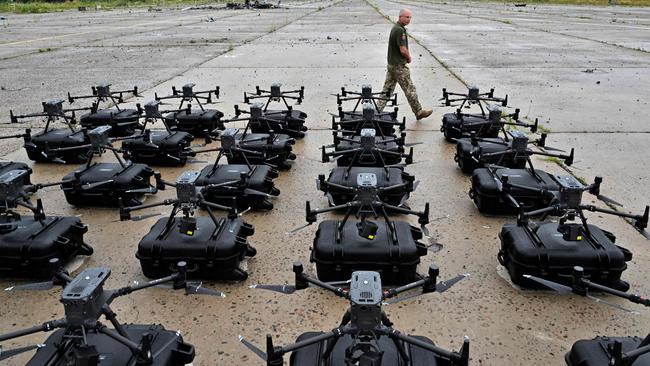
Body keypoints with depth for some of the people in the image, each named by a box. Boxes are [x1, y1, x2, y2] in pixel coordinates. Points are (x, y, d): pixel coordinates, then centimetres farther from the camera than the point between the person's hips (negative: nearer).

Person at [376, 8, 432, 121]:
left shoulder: (395, 27, 13)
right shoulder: (400, 30, -19)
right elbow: (403, 50, -22)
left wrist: (407, 56, 8)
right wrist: (409, 58, -3)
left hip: (391, 64, 10)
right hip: (399, 66, -10)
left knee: (387, 89, 11)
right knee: (409, 89, 2)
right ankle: (419, 112, 13)